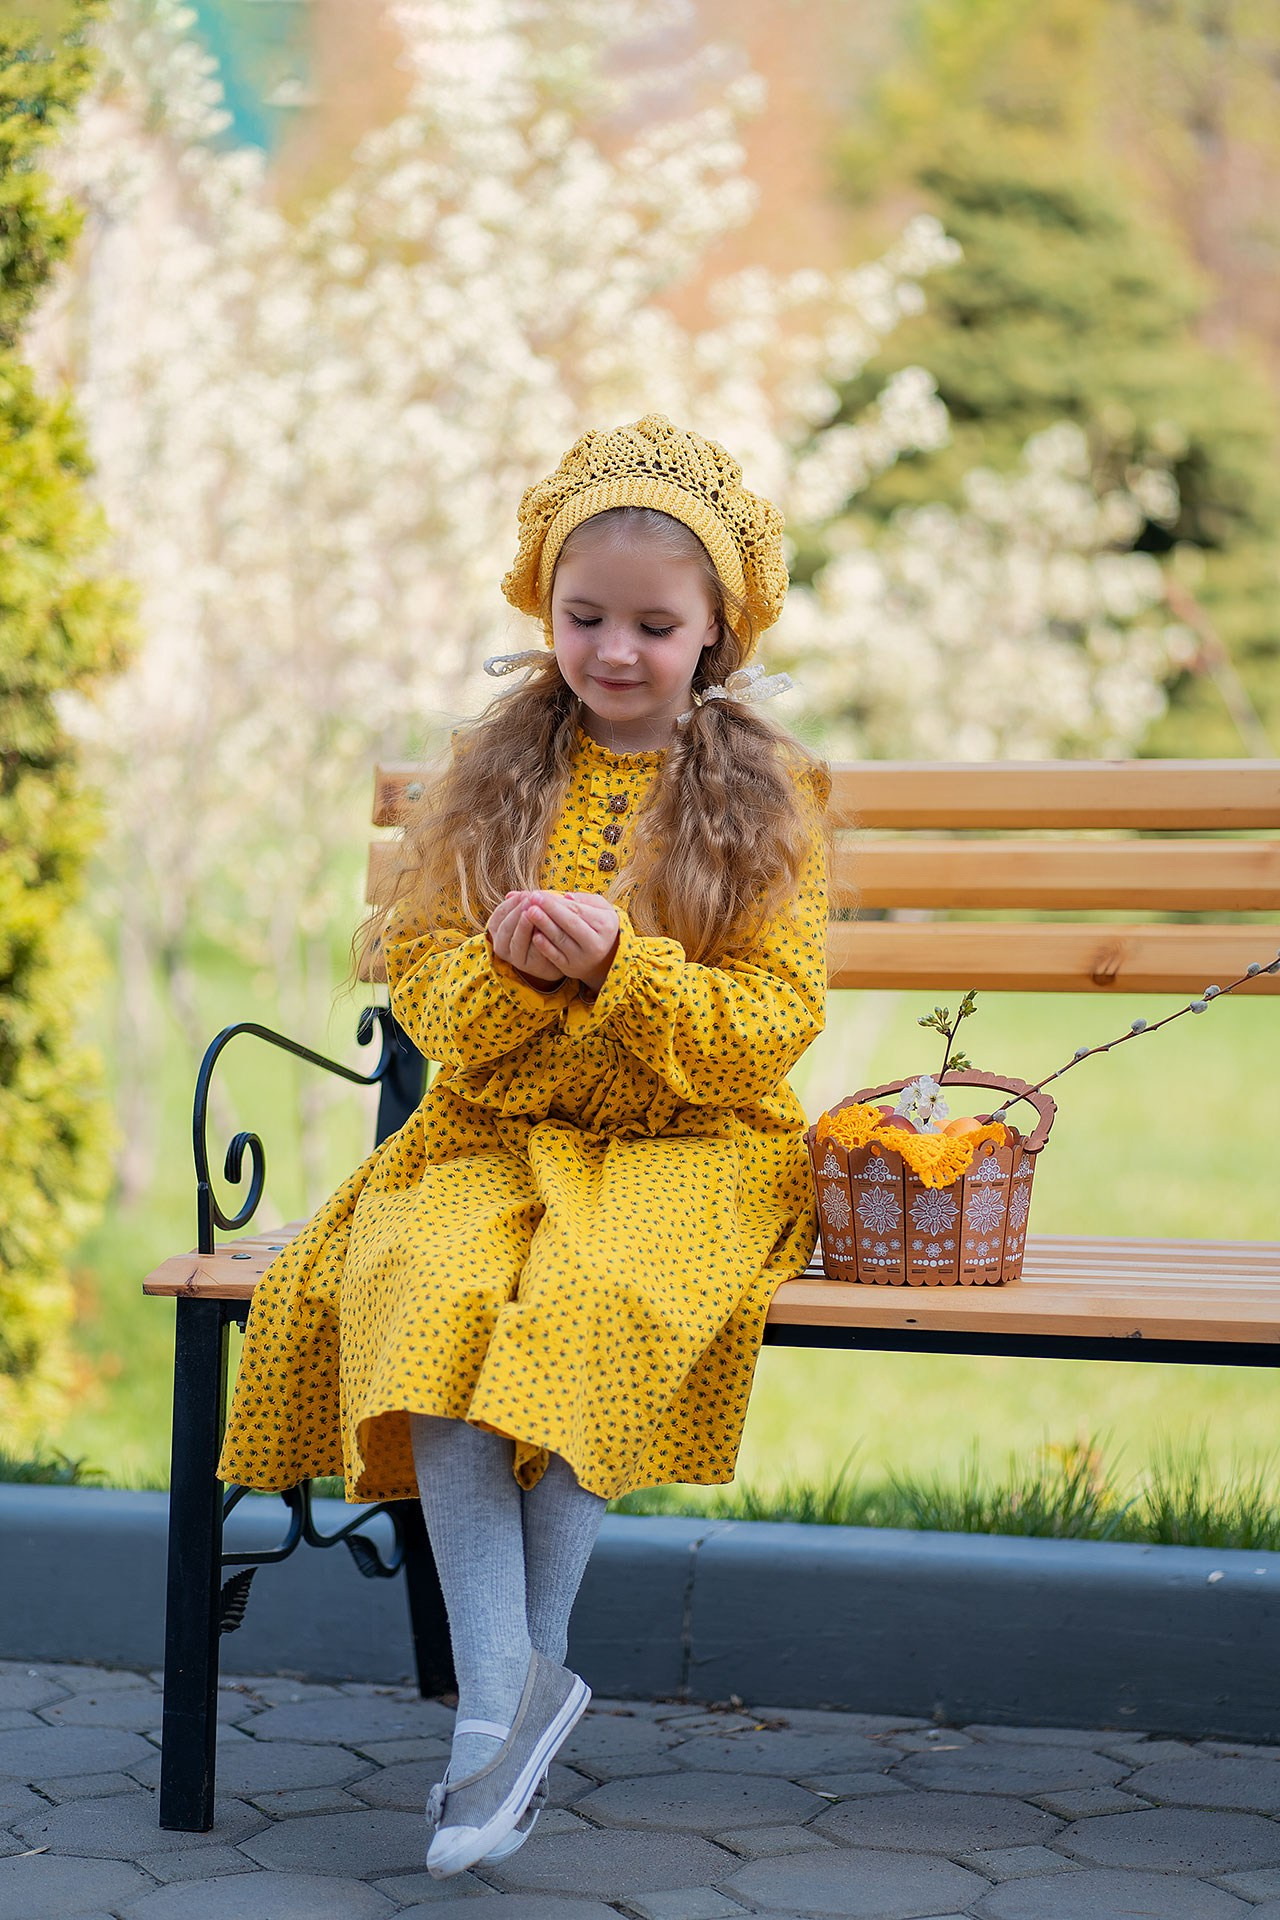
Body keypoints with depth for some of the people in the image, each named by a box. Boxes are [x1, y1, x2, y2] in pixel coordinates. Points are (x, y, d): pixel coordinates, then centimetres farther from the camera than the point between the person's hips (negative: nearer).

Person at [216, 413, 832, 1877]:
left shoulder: (764, 796, 3)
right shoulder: (489, 775, 10)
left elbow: (777, 1020, -4)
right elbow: (421, 986, 8)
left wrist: (618, 966, -19)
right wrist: (507, 967, -16)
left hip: (687, 1146, -2)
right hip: (497, 1134, 3)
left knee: (598, 1297, -34)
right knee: (427, 1287, -30)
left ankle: (515, 1672, -20)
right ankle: (512, 1686, -29)